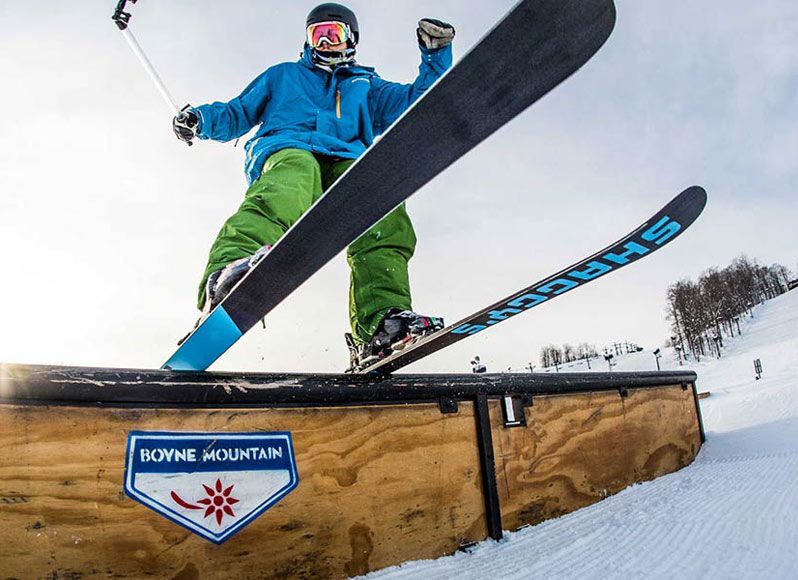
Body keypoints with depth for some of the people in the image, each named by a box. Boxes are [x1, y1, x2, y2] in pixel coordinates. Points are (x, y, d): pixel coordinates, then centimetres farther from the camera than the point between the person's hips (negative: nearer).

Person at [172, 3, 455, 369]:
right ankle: (226, 275, -65)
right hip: (286, 148, -1)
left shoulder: (366, 84, 39)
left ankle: (381, 323, -49)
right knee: (293, 175, -42)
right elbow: (238, 113, 31)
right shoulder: (283, 75, 38)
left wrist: (436, 55, 16)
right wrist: (201, 119, 11)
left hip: (347, 161, 2)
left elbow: (415, 102, 28)